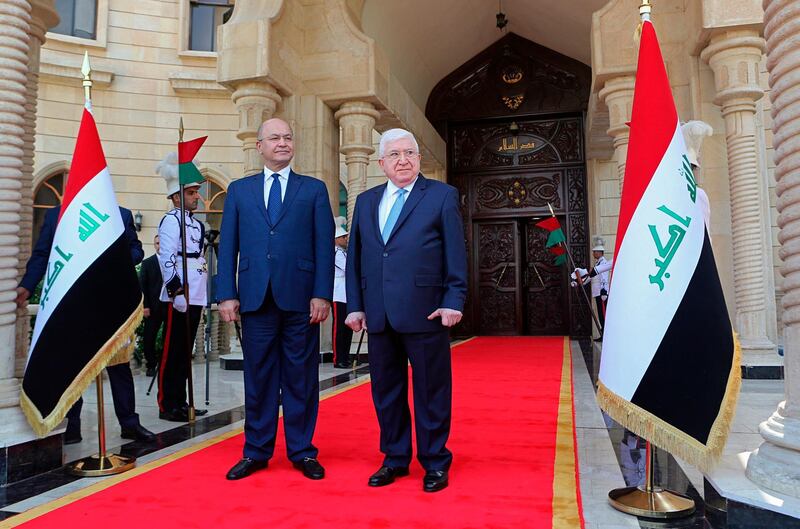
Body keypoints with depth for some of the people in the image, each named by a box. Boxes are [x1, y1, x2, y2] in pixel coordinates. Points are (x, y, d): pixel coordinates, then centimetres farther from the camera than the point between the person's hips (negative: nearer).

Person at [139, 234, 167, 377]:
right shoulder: (147, 263, 7)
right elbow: (142, 285, 3)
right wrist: (145, 306, -6)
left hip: (171, 305, 0)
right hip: (153, 306, 0)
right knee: (149, 337, 1)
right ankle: (151, 365, 15)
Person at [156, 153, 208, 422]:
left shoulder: (197, 223, 20)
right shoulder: (171, 220, -6)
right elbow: (166, 257, -15)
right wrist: (176, 289, -21)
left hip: (196, 296, 9)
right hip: (178, 296, -9)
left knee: (186, 352, 12)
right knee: (172, 351, -2)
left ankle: (180, 402, 20)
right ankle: (167, 406, 5)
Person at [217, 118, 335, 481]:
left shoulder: (314, 189, 8)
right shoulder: (239, 190, 13)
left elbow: (324, 246, 1)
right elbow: (228, 247, 8)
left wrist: (322, 294, -8)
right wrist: (226, 295, 0)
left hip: (300, 299, -1)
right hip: (255, 298, 2)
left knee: (301, 378, 6)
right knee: (258, 377, 10)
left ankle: (302, 451, 20)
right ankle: (256, 452, 23)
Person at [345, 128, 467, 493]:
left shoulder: (442, 196, 2)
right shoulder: (365, 201, 15)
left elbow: (456, 254, -3)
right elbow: (355, 256, 14)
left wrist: (454, 301, -10)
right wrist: (355, 305, 8)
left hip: (425, 312, -4)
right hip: (379, 315, 5)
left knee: (430, 391, 6)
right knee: (386, 390, 13)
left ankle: (435, 462, 22)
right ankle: (395, 458, 29)